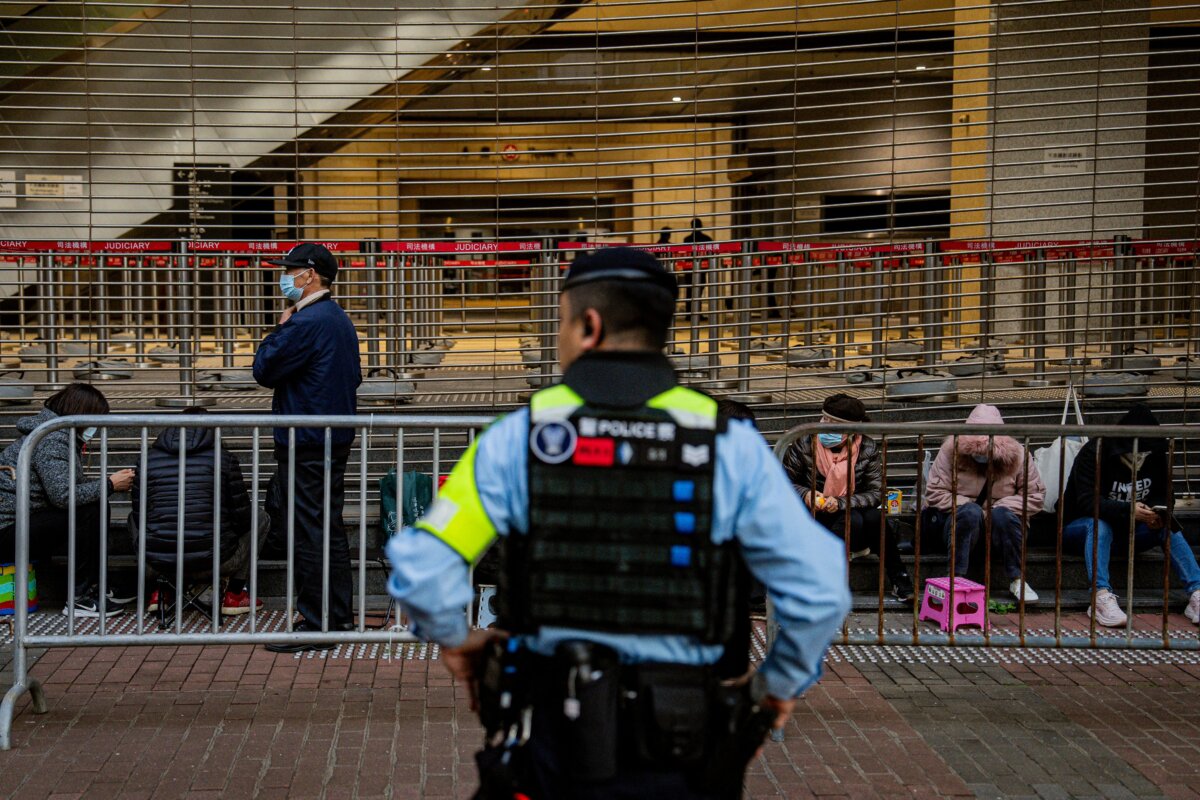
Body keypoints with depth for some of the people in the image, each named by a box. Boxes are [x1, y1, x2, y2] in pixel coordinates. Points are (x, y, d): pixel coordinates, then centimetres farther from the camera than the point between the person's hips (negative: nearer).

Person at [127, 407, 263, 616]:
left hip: (159, 563, 3)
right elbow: (242, 517, 3)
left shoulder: (148, 459, 8)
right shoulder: (224, 458, 1)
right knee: (260, 519, 22)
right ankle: (234, 595, 15)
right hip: (211, 563, -3)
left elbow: (139, 516, 12)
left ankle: (159, 590, 24)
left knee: (133, 516, 34)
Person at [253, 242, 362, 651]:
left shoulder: (305, 322, -17)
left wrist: (280, 328, -1)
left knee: (307, 533, -5)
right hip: (337, 439, 10)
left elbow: (264, 369, -12)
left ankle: (314, 627, -1)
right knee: (331, 528, 15)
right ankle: (339, 616, 22)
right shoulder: (340, 319, 14)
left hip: (305, 445, -10)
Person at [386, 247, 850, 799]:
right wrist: (781, 682, 8)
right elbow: (818, 589, -10)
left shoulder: (519, 436, -7)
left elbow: (422, 567, -12)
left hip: (554, 734, 0)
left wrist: (454, 638, 8)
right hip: (682, 746, 0)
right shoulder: (729, 443, -7)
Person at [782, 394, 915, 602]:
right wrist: (805, 495, -23)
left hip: (848, 515, 3)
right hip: (812, 518, -2)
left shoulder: (868, 449, -7)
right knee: (854, 521, -34)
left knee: (875, 518, -32)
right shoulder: (805, 444, -11)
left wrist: (840, 503, -26)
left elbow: (875, 493, -11)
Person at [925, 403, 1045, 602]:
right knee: (970, 512, -35)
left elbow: (1036, 496, -6)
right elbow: (934, 493, -11)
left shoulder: (1017, 454, -8)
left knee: (1003, 515, -33)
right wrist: (970, 507, -20)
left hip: (1001, 521, 1)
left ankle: (1017, 580, -21)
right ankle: (956, 578, -31)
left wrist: (1001, 508, -19)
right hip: (962, 520, -1)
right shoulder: (951, 450, -11)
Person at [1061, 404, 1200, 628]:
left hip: (1126, 533, 5)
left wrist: (1159, 513, -23)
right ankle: (1101, 597, -52)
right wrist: (1129, 510, -44)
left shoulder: (1155, 456, -3)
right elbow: (1087, 501, -29)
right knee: (1099, 525, -37)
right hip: (1080, 527, -5)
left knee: (1168, 526, -20)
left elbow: (1165, 495, 2)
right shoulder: (1093, 452, -20)